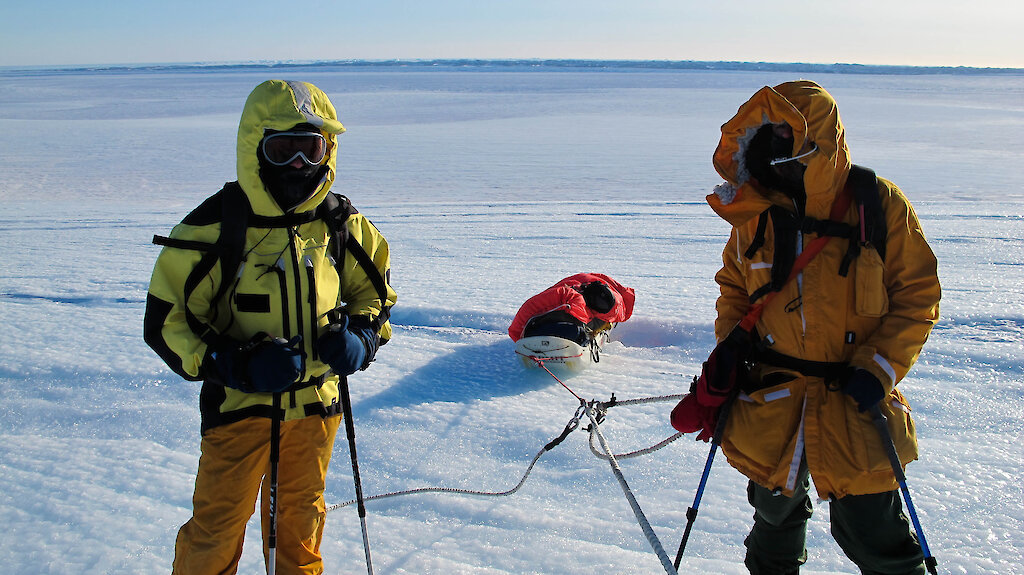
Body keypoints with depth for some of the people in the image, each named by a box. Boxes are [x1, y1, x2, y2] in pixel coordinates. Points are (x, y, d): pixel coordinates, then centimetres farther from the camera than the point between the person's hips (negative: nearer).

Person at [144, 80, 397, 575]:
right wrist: (236, 365, -25)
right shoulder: (213, 227, -15)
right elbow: (164, 321, -12)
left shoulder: (341, 223, -3)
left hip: (316, 403, 4)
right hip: (239, 404, -3)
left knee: (299, 514, 22)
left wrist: (361, 338, -10)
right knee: (218, 525, 7)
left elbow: (374, 289, 11)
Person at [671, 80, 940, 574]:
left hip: (854, 407, -3)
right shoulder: (754, 213, -1)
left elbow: (917, 297, -4)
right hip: (771, 403, 3)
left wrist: (877, 370, -13)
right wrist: (727, 353, 0)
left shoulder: (878, 205, -10)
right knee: (775, 515, 21)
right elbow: (735, 291, 14)